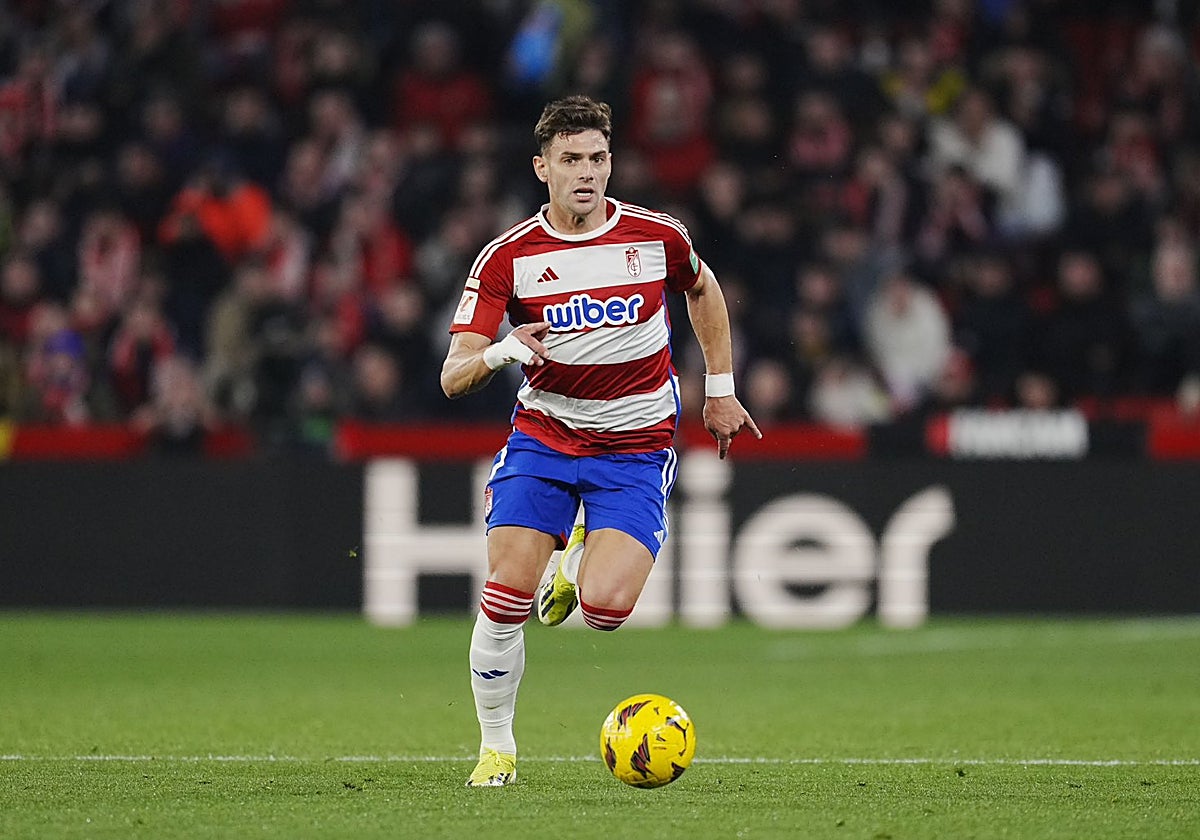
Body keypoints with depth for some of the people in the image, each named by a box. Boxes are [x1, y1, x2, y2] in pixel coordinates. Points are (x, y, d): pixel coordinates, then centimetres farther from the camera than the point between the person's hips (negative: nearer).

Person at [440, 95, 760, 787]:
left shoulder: (657, 236, -7)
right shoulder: (507, 258, -10)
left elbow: (702, 288, 17)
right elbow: (454, 378, -13)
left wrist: (721, 389, 16)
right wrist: (502, 351, -34)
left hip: (637, 448, 0)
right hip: (544, 436, 0)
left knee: (604, 608, -19)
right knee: (505, 599, -14)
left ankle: (583, 560, 20)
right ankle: (497, 748, 9)